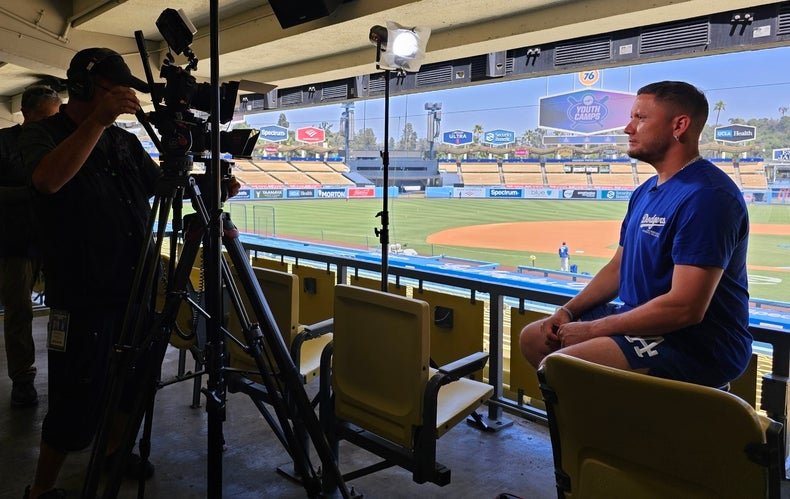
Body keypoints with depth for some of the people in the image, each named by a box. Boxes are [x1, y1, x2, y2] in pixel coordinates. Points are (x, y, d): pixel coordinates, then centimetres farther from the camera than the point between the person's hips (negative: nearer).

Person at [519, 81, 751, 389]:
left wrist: (591, 328, -18)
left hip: (698, 344, -10)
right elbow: (618, 268, 17)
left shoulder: (705, 195, -21)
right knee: (534, 339, 11)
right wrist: (568, 311, 2)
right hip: (644, 322, 10)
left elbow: (685, 308, -27)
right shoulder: (645, 192, 12)